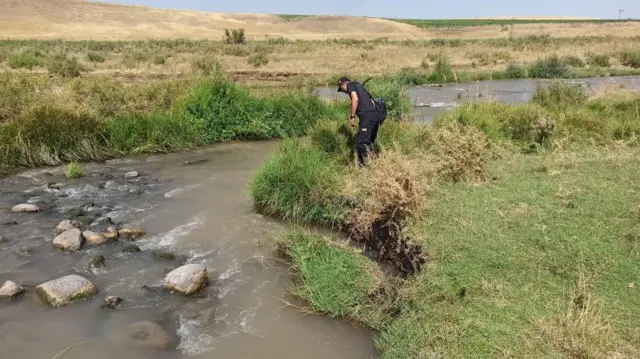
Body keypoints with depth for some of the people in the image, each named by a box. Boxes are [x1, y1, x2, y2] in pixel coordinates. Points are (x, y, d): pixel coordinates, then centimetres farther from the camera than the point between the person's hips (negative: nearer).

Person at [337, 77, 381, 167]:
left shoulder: (350, 85, 7)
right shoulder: (359, 86, 31)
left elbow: (355, 99, -11)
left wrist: (352, 117, -8)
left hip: (367, 117, -9)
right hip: (376, 116, 9)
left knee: (361, 143, -7)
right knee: (370, 143, 16)